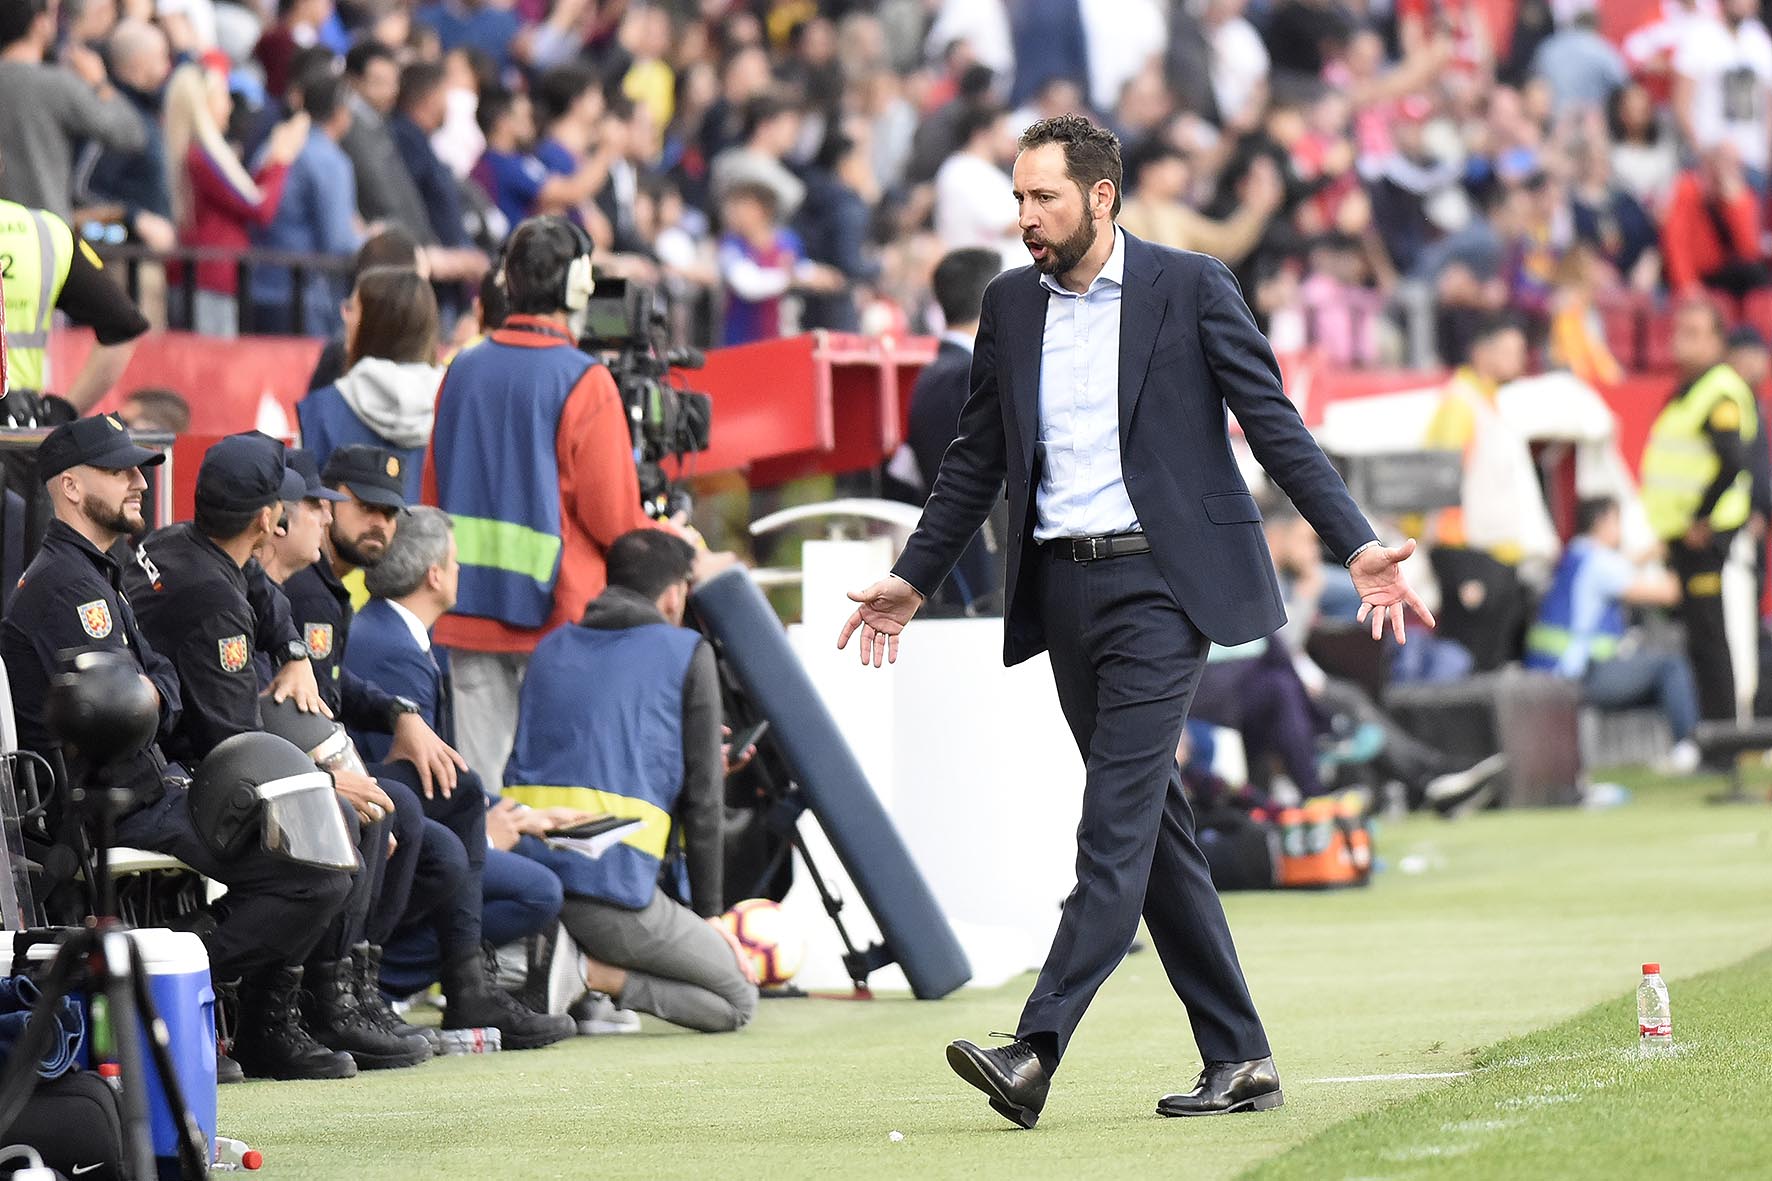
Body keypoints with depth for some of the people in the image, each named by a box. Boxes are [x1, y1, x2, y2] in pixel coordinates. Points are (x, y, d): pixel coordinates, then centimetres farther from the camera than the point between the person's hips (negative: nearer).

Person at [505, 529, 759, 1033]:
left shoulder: (550, 650, 20)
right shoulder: (687, 655, 4)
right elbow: (702, 797, 2)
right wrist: (708, 912, 11)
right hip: (617, 888, -6)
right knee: (738, 1001, 11)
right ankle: (596, 973, -13)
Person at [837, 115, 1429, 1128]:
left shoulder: (1192, 288, -3)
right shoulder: (1011, 305, 12)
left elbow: (1276, 426, -4)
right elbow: (979, 459, 20)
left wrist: (1359, 547, -13)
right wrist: (913, 580, 19)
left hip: (1158, 581, -6)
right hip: (1063, 587, 6)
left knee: (1119, 819, -13)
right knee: (1152, 826, 7)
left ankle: (1035, 1052, -22)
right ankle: (1241, 1060, 13)